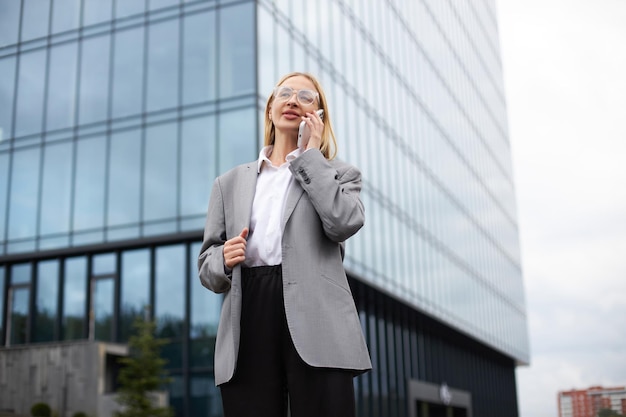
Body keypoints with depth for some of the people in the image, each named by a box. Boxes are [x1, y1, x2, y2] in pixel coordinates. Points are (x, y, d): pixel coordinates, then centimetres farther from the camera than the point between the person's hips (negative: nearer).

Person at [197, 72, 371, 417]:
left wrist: (311, 155, 2)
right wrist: (223, 260, -6)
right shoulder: (230, 183, 22)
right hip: (247, 326, 2)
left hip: (315, 325, -2)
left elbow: (344, 223, -7)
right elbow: (207, 262, 19)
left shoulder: (338, 173, 17)